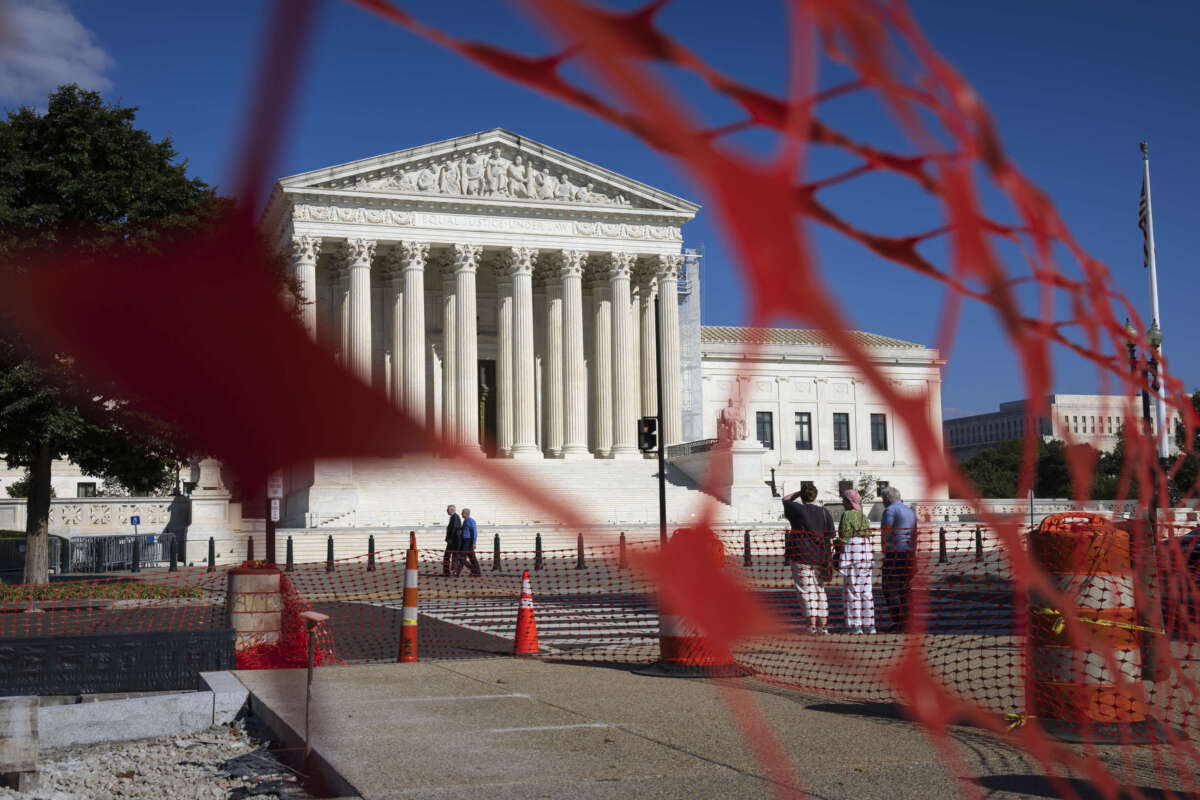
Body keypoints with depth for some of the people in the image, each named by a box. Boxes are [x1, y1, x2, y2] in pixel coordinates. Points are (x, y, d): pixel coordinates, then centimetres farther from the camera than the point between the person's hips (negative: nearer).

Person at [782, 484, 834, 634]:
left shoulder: (798, 510, -8)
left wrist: (799, 492, 22)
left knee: (806, 590, -2)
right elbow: (830, 538, 7)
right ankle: (823, 625, 12)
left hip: (801, 558, -5)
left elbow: (786, 499, 14)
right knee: (819, 590, 13)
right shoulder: (824, 513, 6)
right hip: (820, 558, 5)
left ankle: (812, 624, -8)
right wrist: (827, 559, 13)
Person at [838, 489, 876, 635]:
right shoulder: (864, 516, 14)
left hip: (851, 553, -7)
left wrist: (838, 556, -6)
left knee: (852, 590, -3)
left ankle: (856, 626, -4)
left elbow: (844, 537, -11)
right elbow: (868, 536, 16)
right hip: (866, 555, 7)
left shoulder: (847, 515, -7)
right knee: (866, 590, 9)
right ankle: (869, 625, 11)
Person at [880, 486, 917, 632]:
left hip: (894, 553, -8)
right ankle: (907, 622, 9)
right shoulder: (910, 511, 19)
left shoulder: (890, 510, -7)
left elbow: (886, 534, -14)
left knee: (890, 590, -5)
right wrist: (913, 557, 20)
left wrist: (885, 553, -11)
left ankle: (898, 623, -10)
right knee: (905, 589, 11)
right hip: (909, 553, 8)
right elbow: (914, 536, 18)